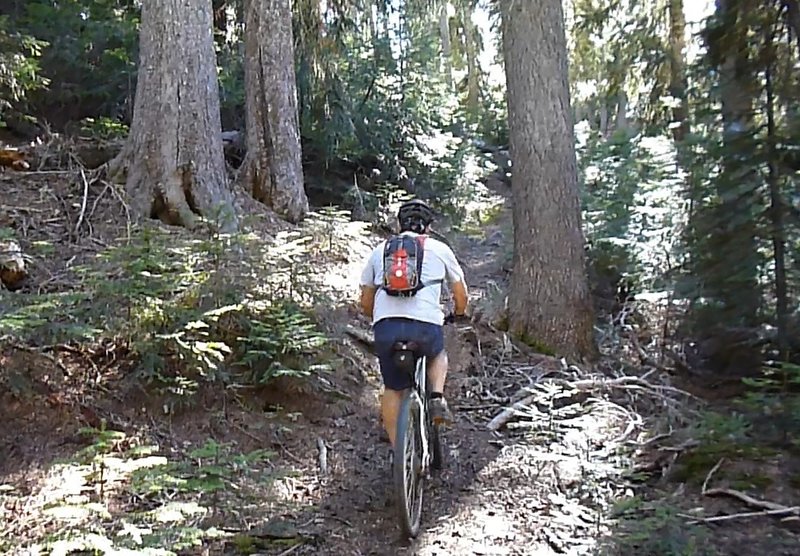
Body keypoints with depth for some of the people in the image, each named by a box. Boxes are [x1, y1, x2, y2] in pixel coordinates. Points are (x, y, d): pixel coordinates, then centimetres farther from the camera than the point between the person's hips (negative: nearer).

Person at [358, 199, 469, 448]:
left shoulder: (381, 249, 22)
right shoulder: (440, 249, 17)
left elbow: (366, 302, 25)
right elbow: (460, 294, 25)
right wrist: (459, 313, 46)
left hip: (385, 326, 1)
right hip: (425, 325, -1)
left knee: (392, 389, 18)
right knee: (438, 354, 33)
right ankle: (438, 399, 10)